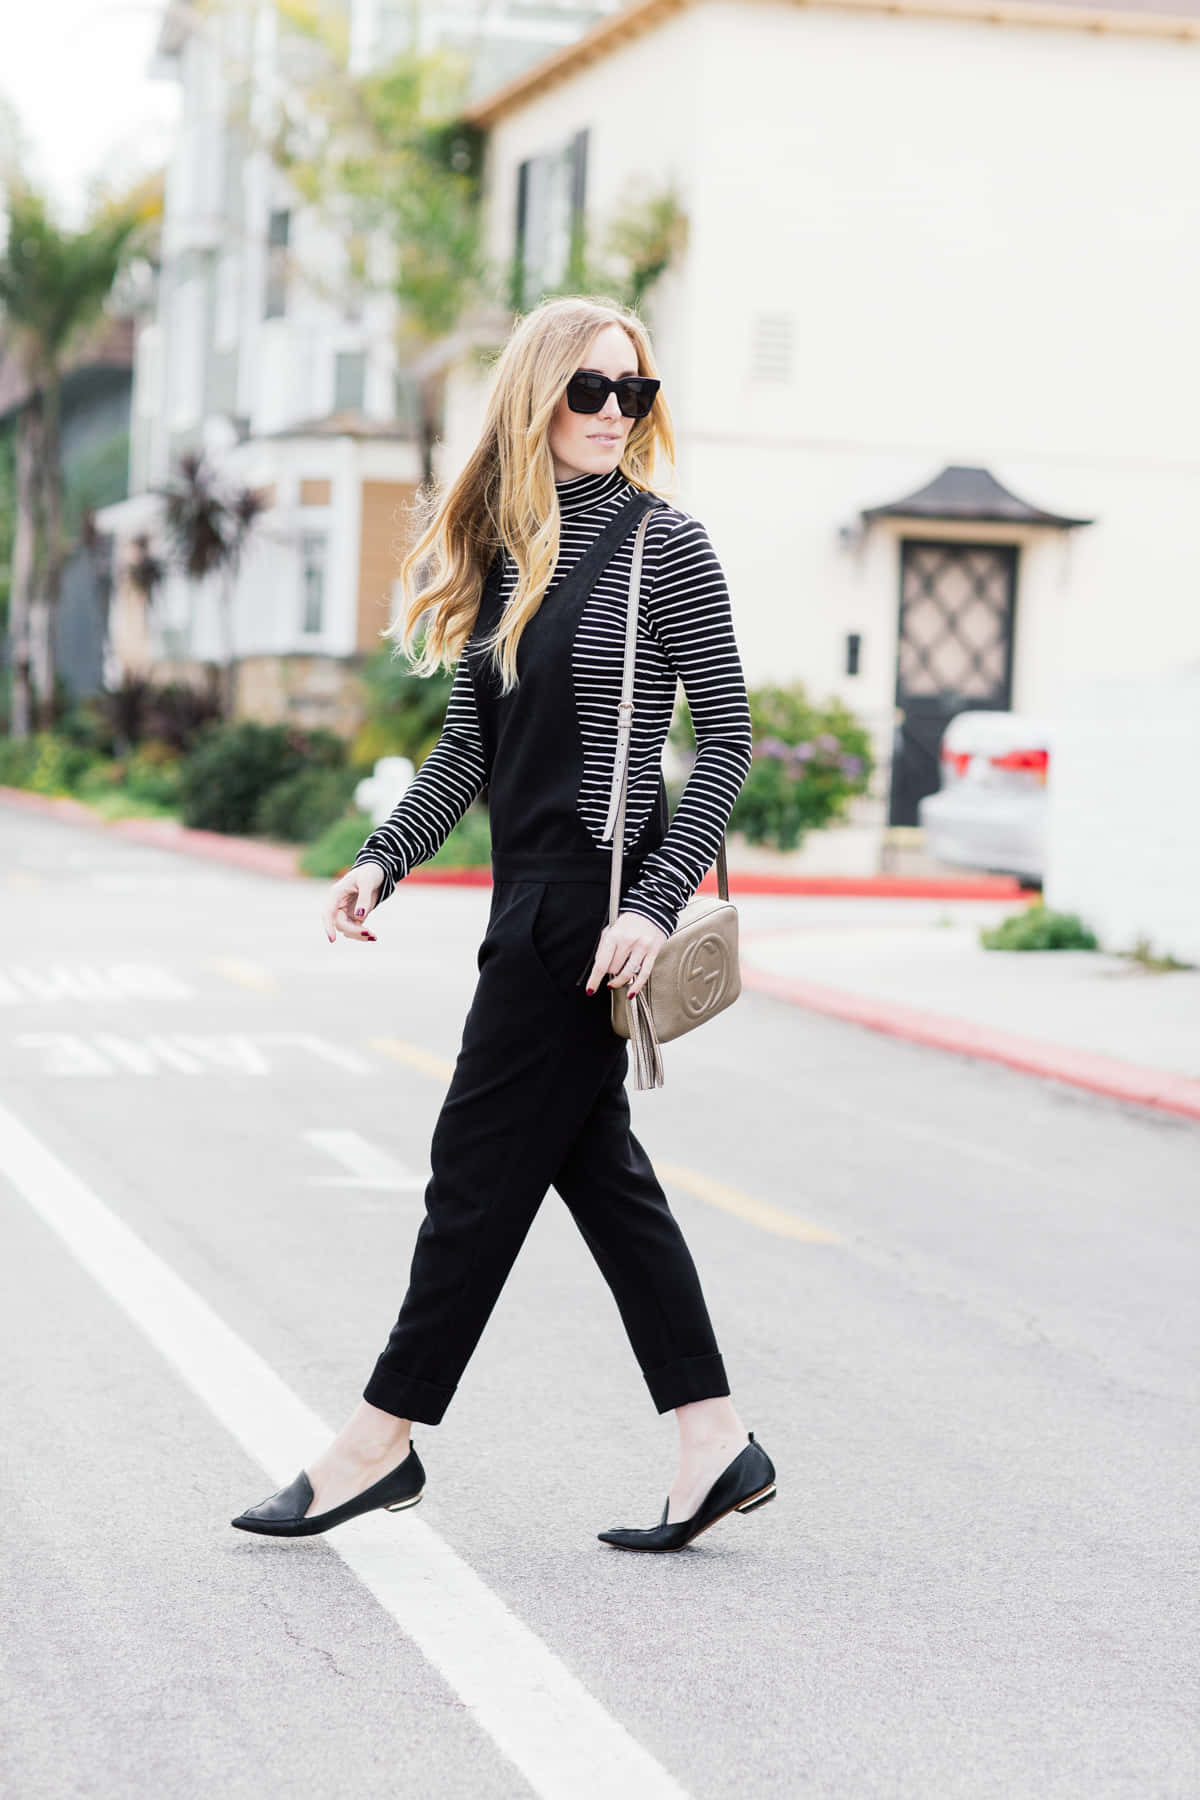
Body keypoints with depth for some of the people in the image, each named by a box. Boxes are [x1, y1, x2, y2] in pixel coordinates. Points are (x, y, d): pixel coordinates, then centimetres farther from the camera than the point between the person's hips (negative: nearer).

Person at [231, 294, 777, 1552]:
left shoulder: (661, 543, -8)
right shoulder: (501, 547, 12)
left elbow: (726, 738, -10)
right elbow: (467, 746, 15)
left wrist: (656, 901, -18)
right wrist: (384, 858, 2)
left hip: (597, 896, -8)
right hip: (534, 894, 8)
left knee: (484, 1161, 0)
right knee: (593, 1160, 9)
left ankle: (385, 1438, 12)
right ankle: (717, 1445, 16)